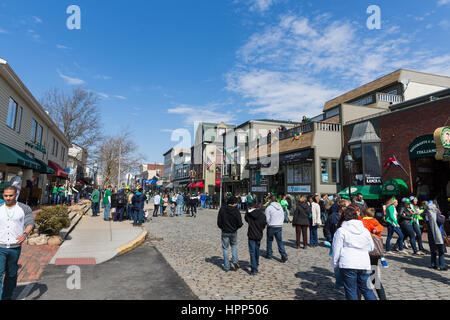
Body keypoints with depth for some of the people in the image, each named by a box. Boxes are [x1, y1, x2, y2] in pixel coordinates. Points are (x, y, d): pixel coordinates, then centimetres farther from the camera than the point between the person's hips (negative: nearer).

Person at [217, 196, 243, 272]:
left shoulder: (222, 209, -9)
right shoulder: (236, 211, -14)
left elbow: (219, 222, -6)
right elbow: (240, 224, -11)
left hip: (225, 232, 0)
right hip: (233, 232, 0)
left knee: (225, 249, 11)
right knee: (234, 245, 25)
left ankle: (226, 267, 15)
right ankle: (235, 260, 8)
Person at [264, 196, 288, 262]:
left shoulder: (269, 208, -12)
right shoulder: (281, 207, 5)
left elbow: (267, 219, -10)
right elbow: (283, 217, 10)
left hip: (271, 227, -4)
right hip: (279, 227, 4)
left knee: (269, 241, 13)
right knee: (280, 241, 7)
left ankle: (269, 255, 23)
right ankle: (284, 255, -2)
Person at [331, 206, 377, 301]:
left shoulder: (341, 231, -6)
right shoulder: (365, 230, 8)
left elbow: (337, 250, -6)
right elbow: (371, 247, 20)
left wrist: (334, 264, 6)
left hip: (348, 265, -5)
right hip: (365, 264, 5)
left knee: (351, 291, 5)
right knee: (366, 289, 19)